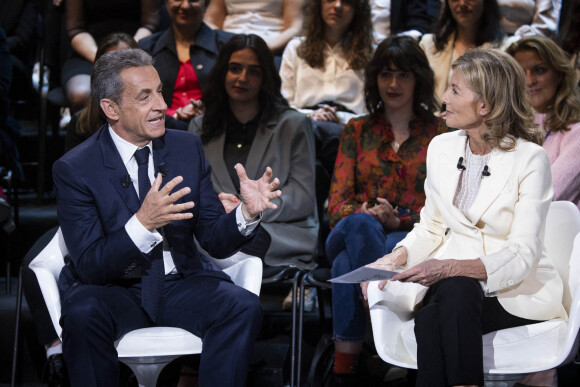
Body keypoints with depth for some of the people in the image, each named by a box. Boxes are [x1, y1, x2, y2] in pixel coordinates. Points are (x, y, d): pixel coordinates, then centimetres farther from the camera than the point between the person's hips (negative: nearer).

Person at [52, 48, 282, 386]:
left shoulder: (188, 148, 3)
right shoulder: (74, 169, -10)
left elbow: (215, 241, 3)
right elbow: (90, 266, -18)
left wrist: (247, 214, -20)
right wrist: (143, 224, -35)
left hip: (179, 284, 3)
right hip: (113, 290, -3)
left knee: (244, 308, -25)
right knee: (83, 315, -36)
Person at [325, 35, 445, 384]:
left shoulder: (438, 133, 14)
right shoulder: (358, 131, 21)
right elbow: (337, 204, 11)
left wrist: (399, 221, -14)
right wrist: (363, 213, -14)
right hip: (355, 232, 2)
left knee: (347, 263, -37)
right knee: (358, 225, -39)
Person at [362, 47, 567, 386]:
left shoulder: (530, 159, -10)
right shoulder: (441, 148, 9)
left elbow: (521, 256, -17)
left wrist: (450, 267, -30)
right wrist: (393, 260, -4)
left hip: (516, 292, -4)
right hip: (448, 281, 4)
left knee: (456, 291, -36)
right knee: (429, 320, -31)